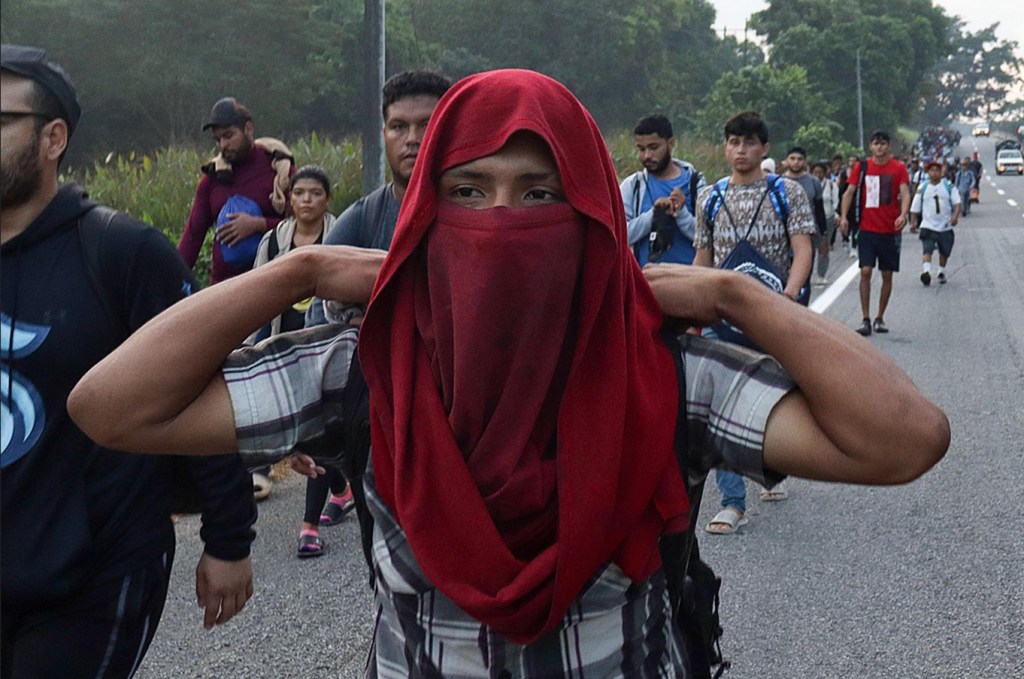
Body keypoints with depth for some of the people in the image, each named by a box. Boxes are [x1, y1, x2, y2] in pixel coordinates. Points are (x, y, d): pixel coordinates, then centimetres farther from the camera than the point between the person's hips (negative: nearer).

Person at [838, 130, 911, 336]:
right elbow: (849, 192, 4)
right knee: (865, 272, -9)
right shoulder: (861, 167, 3)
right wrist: (843, 216, -10)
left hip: (890, 230, 0)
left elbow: (905, 193, -9)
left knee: (887, 275, 7)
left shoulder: (898, 168, 0)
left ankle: (880, 318, 19)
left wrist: (903, 215, -27)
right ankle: (866, 320, -4)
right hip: (867, 229, 0)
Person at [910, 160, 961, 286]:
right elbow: (915, 208, 9)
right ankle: (926, 271, -33)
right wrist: (913, 223, 5)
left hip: (945, 226, 2)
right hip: (928, 226, -2)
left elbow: (957, 202, -3)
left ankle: (942, 273, 31)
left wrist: (955, 216, -19)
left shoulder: (948, 186, 3)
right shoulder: (923, 188, 3)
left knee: (944, 252, 13)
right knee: (927, 250, -20)